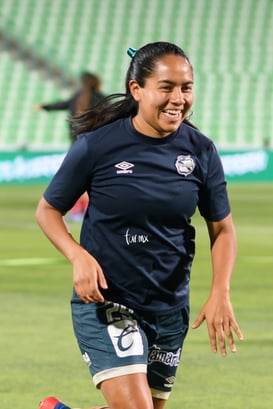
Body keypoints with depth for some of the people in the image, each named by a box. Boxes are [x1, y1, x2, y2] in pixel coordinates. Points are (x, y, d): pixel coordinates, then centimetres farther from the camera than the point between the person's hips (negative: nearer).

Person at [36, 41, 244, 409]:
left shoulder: (200, 151, -2)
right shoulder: (98, 144, -11)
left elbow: (222, 229, 7)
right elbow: (48, 209, -1)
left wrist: (220, 293, -9)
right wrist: (78, 256, -19)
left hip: (169, 308, 5)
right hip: (104, 301, -5)